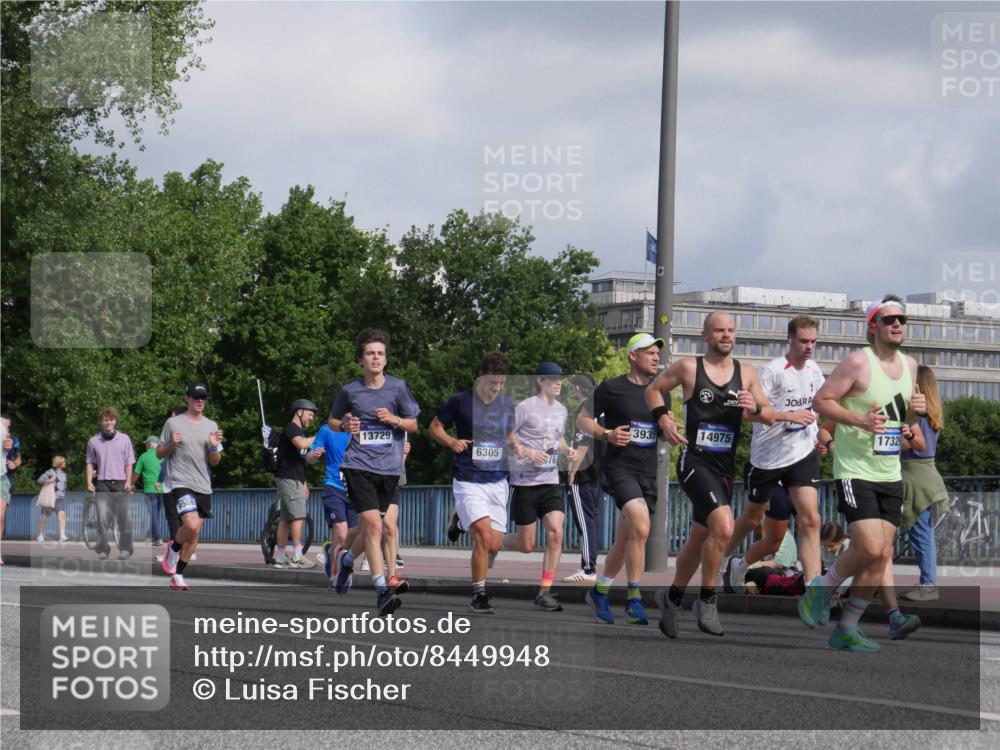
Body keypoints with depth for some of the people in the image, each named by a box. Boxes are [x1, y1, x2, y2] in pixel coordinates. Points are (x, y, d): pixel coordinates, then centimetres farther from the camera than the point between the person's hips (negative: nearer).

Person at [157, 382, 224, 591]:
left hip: (203, 487, 5)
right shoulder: (173, 423, 1)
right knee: (192, 525, -24)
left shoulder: (211, 426, 11)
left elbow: (214, 462, 13)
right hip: (180, 485, -5)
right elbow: (159, 454, 6)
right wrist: (172, 444, -13)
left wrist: (215, 447, -8)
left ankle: (177, 575, 19)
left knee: (194, 536, 5)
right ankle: (173, 548, 6)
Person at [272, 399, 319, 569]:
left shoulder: (299, 431, 23)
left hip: (295, 480, 10)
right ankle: (297, 557, -17)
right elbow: (301, 443, -30)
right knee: (298, 517, -15)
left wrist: (304, 483, 24)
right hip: (288, 479, -10)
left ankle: (280, 557, 7)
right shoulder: (291, 429, -8)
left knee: (286, 519, 7)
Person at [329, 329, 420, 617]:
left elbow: (414, 424, 11)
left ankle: (347, 558, 38)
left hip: (389, 467, 2)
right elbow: (332, 421, 17)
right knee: (373, 524, -14)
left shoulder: (398, 387, 3)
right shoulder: (350, 391, 2)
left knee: (385, 527, 7)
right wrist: (345, 426, -5)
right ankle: (382, 589, -12)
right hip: (358, 466, -2)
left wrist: (395, 419, -10)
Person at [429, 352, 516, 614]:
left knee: (494, 545, 4)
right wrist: (452, 442, -14)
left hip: (497, 481, 5)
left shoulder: (508, 405, 6)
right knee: (484, 536, -19)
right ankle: (479, 596, -9)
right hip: (468, 481, -5)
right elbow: (435, 427, 5)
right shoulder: (460, 401, -6)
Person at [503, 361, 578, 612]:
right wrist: (528, 452, -21)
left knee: (556, 533, -15)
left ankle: (544, 592, -9)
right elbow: (504, 436, -8)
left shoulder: (561, 410, 12)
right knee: (526, 546, -1)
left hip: (550, 482, 5)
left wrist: (566, 450, 5)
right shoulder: (525, 408, -9)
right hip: (525, 481, -5)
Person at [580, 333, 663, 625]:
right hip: (620, 467, -6)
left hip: (648, 472, 6)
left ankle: (599, 592, 29)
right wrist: (607, 435, -14)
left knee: (625, 541, 10)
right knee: (641, 528, -25)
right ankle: (633, 599, -20)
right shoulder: (611, 388, -3)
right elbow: (583, 418, 2)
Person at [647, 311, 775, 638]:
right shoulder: (688, 367, -3)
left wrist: (755, 408, -13)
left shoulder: (746, 373, 7)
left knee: (699, 539, 15)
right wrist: (663, 418, -6)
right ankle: (707, 600, -13)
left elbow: (770, 417, 9)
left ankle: (673, 596, 37)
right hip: (695, 461, -5)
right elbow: (653, 389, 11)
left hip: (725, 467, 5)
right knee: (723, 526, -26)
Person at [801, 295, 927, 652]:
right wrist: (859, 419, -23)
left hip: (890, 475, 7)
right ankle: (822, 589, 8)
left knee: (881, 555, 2)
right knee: (870, 548, -19)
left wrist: (915, 411, 1)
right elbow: (821, 400, -11)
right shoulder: (858, 362, -11)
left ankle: (846, 628, 12)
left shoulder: (909, 365, 12)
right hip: (855, 471, -7)